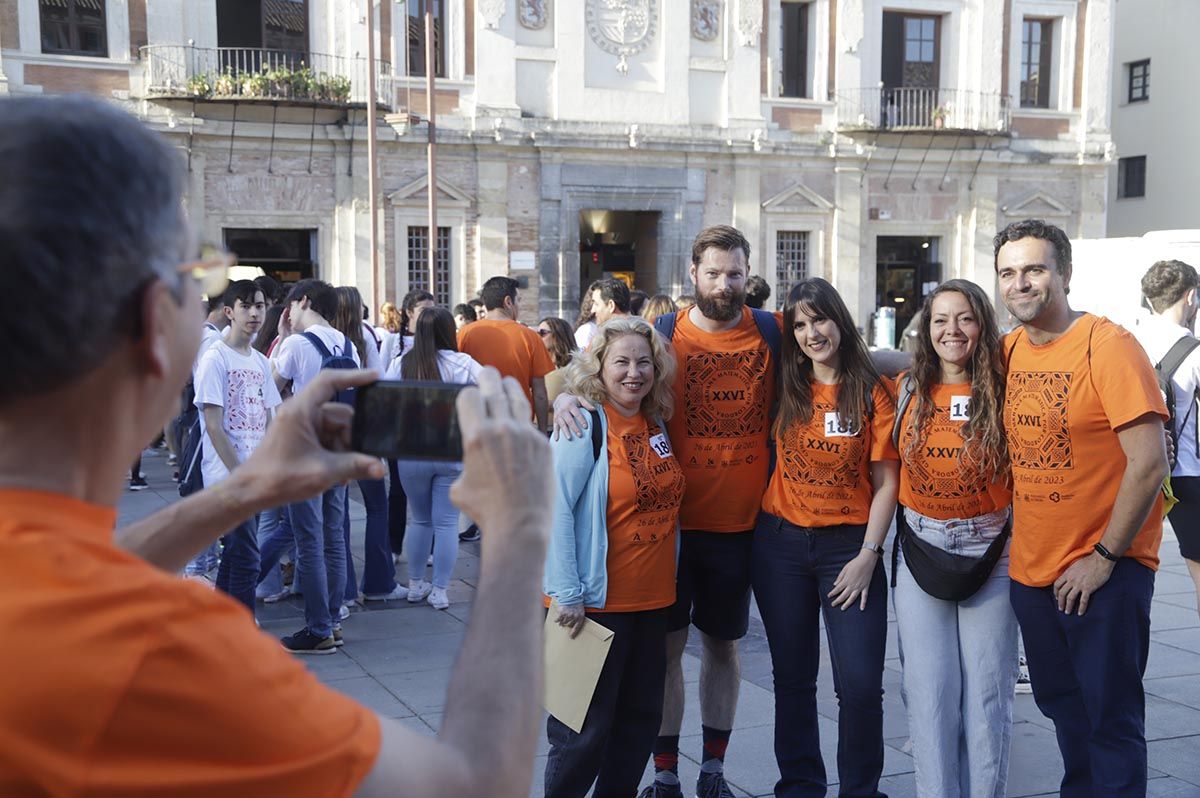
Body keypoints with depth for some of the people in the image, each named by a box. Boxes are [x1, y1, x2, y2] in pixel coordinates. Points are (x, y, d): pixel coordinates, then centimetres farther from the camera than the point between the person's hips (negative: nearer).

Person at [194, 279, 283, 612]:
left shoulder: (261, 361, 13)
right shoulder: (215, 359, -9)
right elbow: (214, 425, -13)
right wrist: (240, 473, -15)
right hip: (227, 475, -7)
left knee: (234, 553, 14)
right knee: (246, 558, -7)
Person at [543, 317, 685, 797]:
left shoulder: (656, 424, 8)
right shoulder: (585, 425, -13)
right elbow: (554, 510, -18)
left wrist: (668, 577, 15)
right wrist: (567, 594, -20)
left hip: (653, 598, 7)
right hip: (595, 603, -7)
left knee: (641, 718, 15)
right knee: (586, 726, 1)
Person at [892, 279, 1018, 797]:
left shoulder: (1003, 391, -5)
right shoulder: (907, 389, 2)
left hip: (991, 550, -2)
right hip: (920, 546, 2)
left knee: (987, 690, 4)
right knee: (929, 689, 5)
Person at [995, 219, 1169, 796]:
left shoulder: (1107, 346, -15)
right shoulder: (1008, 351, 5)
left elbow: (1149, 464, -19)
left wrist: (1104, 558, -16)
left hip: (1103, 574, -6)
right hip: (1030, 569, 7)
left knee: (1111, 718, 2)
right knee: (1060, 704, 20)